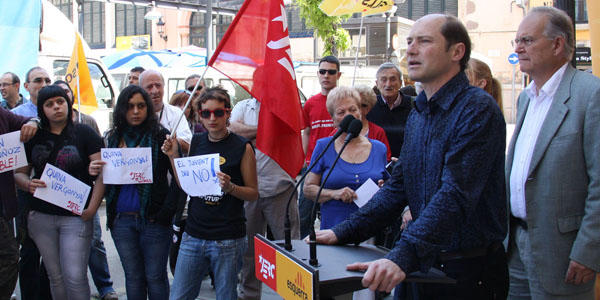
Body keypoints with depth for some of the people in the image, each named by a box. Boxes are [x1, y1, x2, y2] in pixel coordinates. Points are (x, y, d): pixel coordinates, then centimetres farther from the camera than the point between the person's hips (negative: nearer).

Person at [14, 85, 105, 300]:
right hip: (41, 216, 4)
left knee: (75, 277, -8)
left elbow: (102, 173, -6)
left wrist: (92, 207, -16)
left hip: (76, 216, -3)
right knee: (55, 277, 11)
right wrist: (28, 184, -11)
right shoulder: (34, 137, 10)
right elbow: (18, 172, 13)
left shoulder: (85, 133, 0)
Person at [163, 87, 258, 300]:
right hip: (193, 236, 4)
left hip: (228, 241, -4)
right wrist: (174, 157, 1)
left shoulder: (242, 147, -5)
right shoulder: (196, 142, 8)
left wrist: (230, 187, -20)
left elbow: (253, 193, -3)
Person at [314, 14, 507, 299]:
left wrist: (403, 257, -39)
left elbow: (456, 195, -28)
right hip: (427, 266, 7)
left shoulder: (477, 109, -17)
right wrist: (343, 232, 1)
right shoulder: (418, 114, 10)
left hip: (471, 273, -7)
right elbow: (397, 187, 10)